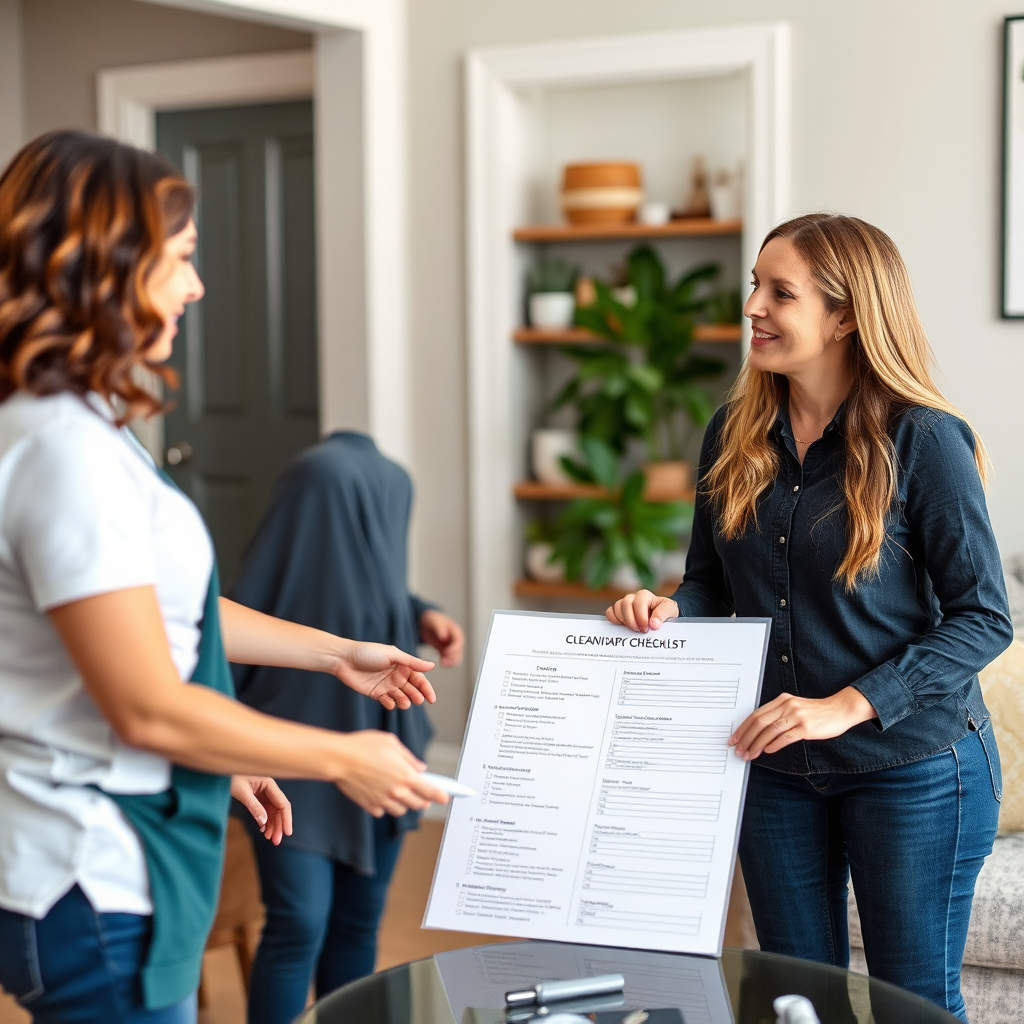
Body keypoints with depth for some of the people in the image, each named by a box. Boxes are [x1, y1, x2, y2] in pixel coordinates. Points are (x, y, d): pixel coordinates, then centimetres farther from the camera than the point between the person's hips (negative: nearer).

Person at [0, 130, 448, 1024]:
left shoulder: (73, 428, 8)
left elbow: (154, 606, 18)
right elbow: (151, 709, -23)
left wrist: (333, 652, 23)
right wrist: (344, 759, -12)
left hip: (101, 871, 10)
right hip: (95, 888, -10)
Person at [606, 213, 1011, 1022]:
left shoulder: (922, 440, -14)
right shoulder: (736, 434, 1)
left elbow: (983, 616, -14)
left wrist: (846, 705, -23)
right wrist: (666, 611, -12)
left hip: (910, 764, -5)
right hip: (775, 766, 5)